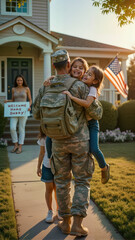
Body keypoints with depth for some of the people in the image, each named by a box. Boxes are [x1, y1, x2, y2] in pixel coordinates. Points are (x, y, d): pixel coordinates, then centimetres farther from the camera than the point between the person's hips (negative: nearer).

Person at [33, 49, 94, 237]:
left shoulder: (45, 88, 0)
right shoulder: (80, 86, -11)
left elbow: (37, 114, 9)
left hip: (59, 142, 3)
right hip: (80, 140, -2)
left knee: (62, 181, 14)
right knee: (82, 181, 8)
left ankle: (66, 222, 23)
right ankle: (77, 224, 4)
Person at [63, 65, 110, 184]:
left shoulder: (92, 89, -15)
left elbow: (87, 103, -35)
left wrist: (71, 96, -38)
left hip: (91, 123, -6)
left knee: (94, 149, -20)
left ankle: (104, 167, 11)